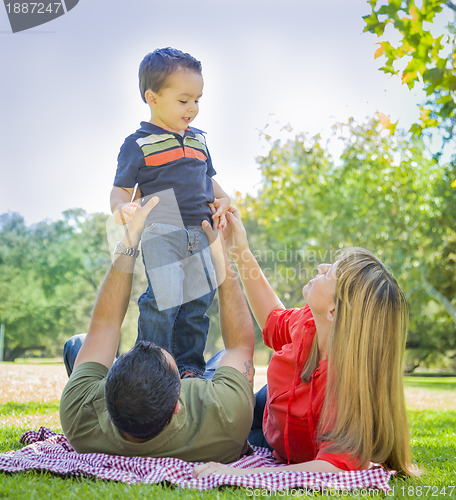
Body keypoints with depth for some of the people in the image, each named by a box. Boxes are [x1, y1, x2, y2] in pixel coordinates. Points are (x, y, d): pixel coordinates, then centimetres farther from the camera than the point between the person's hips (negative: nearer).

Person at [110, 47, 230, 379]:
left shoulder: (198, 139, 17)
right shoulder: (138, 145, -1)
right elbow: (122, 188, 0)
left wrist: (221, 199, 9)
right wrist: (122, 206, -23)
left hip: (201, 233, 6)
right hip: (161, 235, -6)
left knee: (199, 301, 7)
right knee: (164, 300, -13)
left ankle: (190, 365, 21)